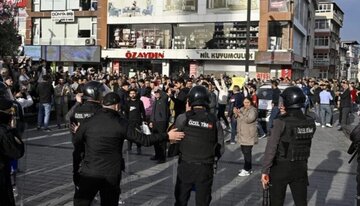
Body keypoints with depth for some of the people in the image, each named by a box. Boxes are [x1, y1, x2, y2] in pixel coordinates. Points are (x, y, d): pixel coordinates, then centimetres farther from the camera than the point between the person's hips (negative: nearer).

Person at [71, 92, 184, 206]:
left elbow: (76, 142, 10)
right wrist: (167, 136, 4)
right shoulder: (121, 124, -8)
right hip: (112, 174, 0)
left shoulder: (88, 122, -6)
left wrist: (78, 131, 33)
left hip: (90, 172, 0)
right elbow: (145, 140, -6)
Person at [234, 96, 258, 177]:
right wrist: (236, 113, -7)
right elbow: (236, 118, 14)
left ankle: (247, 170, -2)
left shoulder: (253, 110, -11)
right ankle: (248, 168, 27)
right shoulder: (242, 109, 12)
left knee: (247, 152, -7)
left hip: (249, 136, -8)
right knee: (244, 151, 15)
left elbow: (249, 119, -24)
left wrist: (240, 114, -24)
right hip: (242, 135, 8)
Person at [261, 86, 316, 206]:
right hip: (301, 167, 4)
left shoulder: (281, 122, -17)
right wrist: (287, 115, 8)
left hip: (281, 167, -4)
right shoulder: (311, 123, -3)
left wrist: (265, 171, -10)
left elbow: (271, 148, -16)